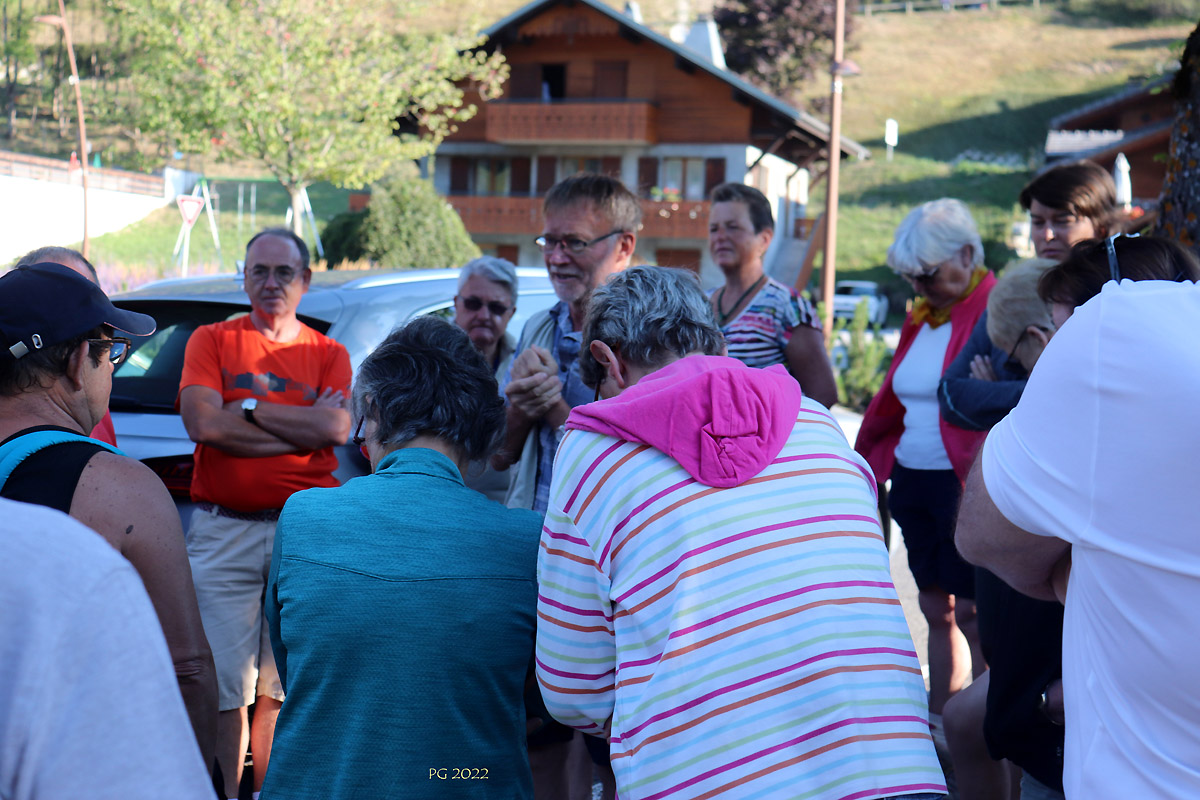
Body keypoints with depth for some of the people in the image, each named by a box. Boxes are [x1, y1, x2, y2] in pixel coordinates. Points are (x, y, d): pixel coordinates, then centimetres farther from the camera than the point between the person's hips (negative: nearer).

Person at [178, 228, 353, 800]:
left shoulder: (328, 354, 11)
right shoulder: (211, 340, 8)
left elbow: (337, 428, -7)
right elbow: (203, 423, -9)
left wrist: (248, 409, -6)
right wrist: (302, 425, -7)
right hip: (223, 532, -1)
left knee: (285, 687, 5)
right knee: (223, 688, -2)